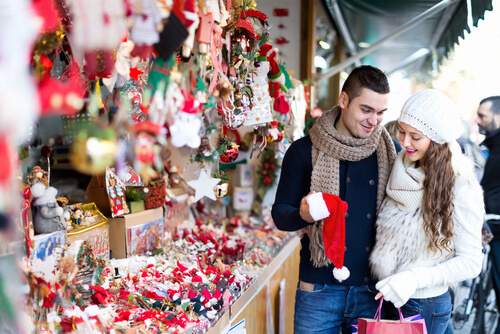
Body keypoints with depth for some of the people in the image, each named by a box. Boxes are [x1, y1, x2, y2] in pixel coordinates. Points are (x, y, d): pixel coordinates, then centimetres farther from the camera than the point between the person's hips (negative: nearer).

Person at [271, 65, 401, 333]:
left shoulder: (392, 153, 3)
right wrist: (302, 215, -24)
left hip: (373, 291, 2)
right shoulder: (304, 151, -3)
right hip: (319, 289, -2)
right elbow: (279, 213, -1)